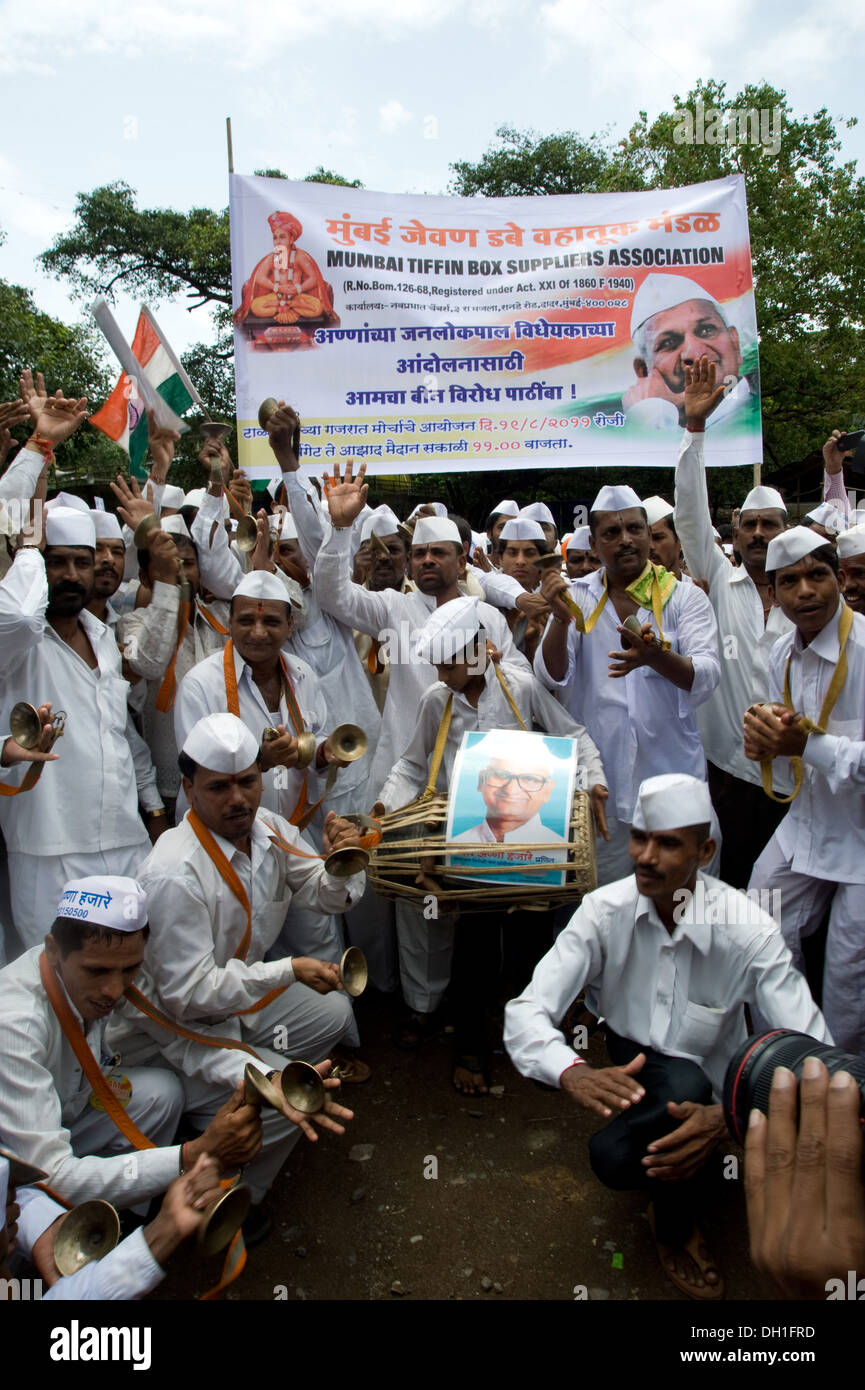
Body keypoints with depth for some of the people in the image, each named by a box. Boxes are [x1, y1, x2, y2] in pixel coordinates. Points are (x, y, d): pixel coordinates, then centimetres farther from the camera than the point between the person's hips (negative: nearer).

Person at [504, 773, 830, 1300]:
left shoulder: (748, 930, -23)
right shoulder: (605, 910, -18)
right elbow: (526, 1011, -21)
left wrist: (728, 1115, -44)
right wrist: (572, 1072, -43)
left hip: (708, 1089, -1)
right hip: (631, 1071, 2)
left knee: (613, 1156, -29)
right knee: (671, 1094, -32)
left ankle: (675, 1227, 8)